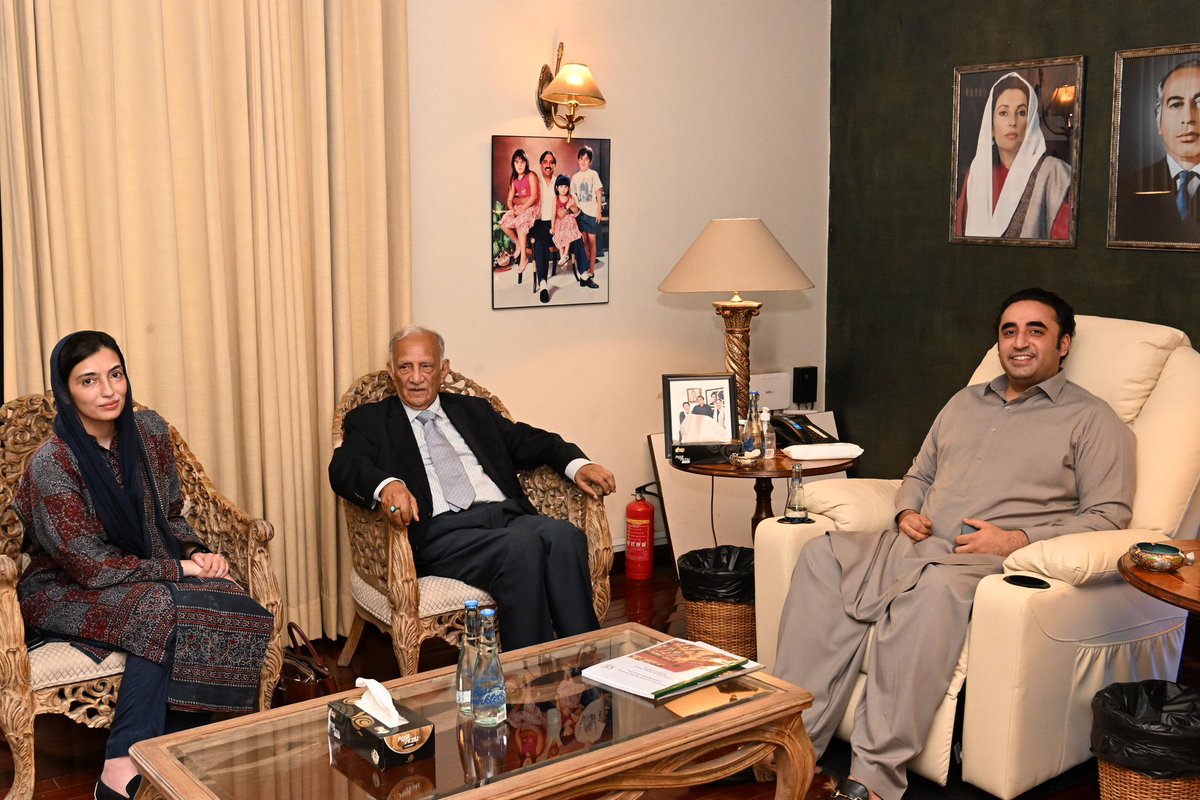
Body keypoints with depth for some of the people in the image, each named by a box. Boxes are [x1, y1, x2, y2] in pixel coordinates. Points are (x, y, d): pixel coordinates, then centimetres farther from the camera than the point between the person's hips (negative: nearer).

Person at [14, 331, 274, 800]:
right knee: (160, 609, -34)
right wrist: (178, 570, -20)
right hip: (64, 592, -5)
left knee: (228, 605, -23)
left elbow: (170, 516, 9)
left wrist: (195, 553, -11)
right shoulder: (51, 466, -20)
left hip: (146, 575, 5)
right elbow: (92, 566, -20)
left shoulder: (149, 432, -3)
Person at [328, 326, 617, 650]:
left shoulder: (473, 409, 28)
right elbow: (344, 468, -4)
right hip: (440, 530, -4)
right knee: (522, 545, -33)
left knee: (564, 535, -29)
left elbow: (529, 441, 23)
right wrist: (386, 485, -28)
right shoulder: (370, 420, 15)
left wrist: (577, 464, 2)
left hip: (508, 515, 4)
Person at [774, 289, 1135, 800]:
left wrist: (1018, 540, -14)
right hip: (914, 547, 6)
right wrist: (908, 511, 8)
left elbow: (1108, 516, -1)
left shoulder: (1092, 419, 8)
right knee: (823, 556, -19)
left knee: (934, 586, -39)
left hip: (991, 565, -6)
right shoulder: (965, 402, 27)